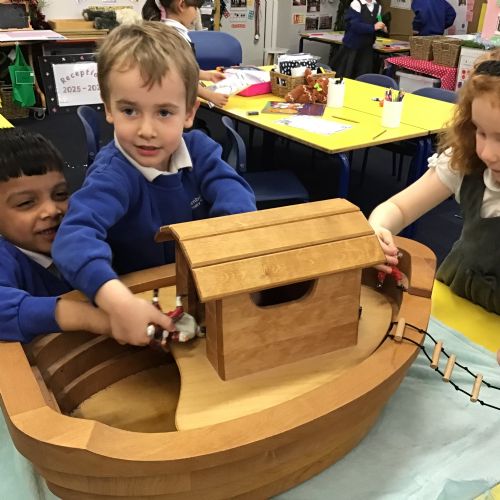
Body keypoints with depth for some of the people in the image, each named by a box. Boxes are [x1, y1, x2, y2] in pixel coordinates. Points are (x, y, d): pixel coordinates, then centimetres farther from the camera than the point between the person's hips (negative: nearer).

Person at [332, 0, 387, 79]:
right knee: (346, 74, -1)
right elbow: (355, 25, -22)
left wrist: (382, 28, -6)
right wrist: (373, 27, -28)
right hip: (352, 46, -6)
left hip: (367, 47, 6)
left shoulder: (378, 7, 8)